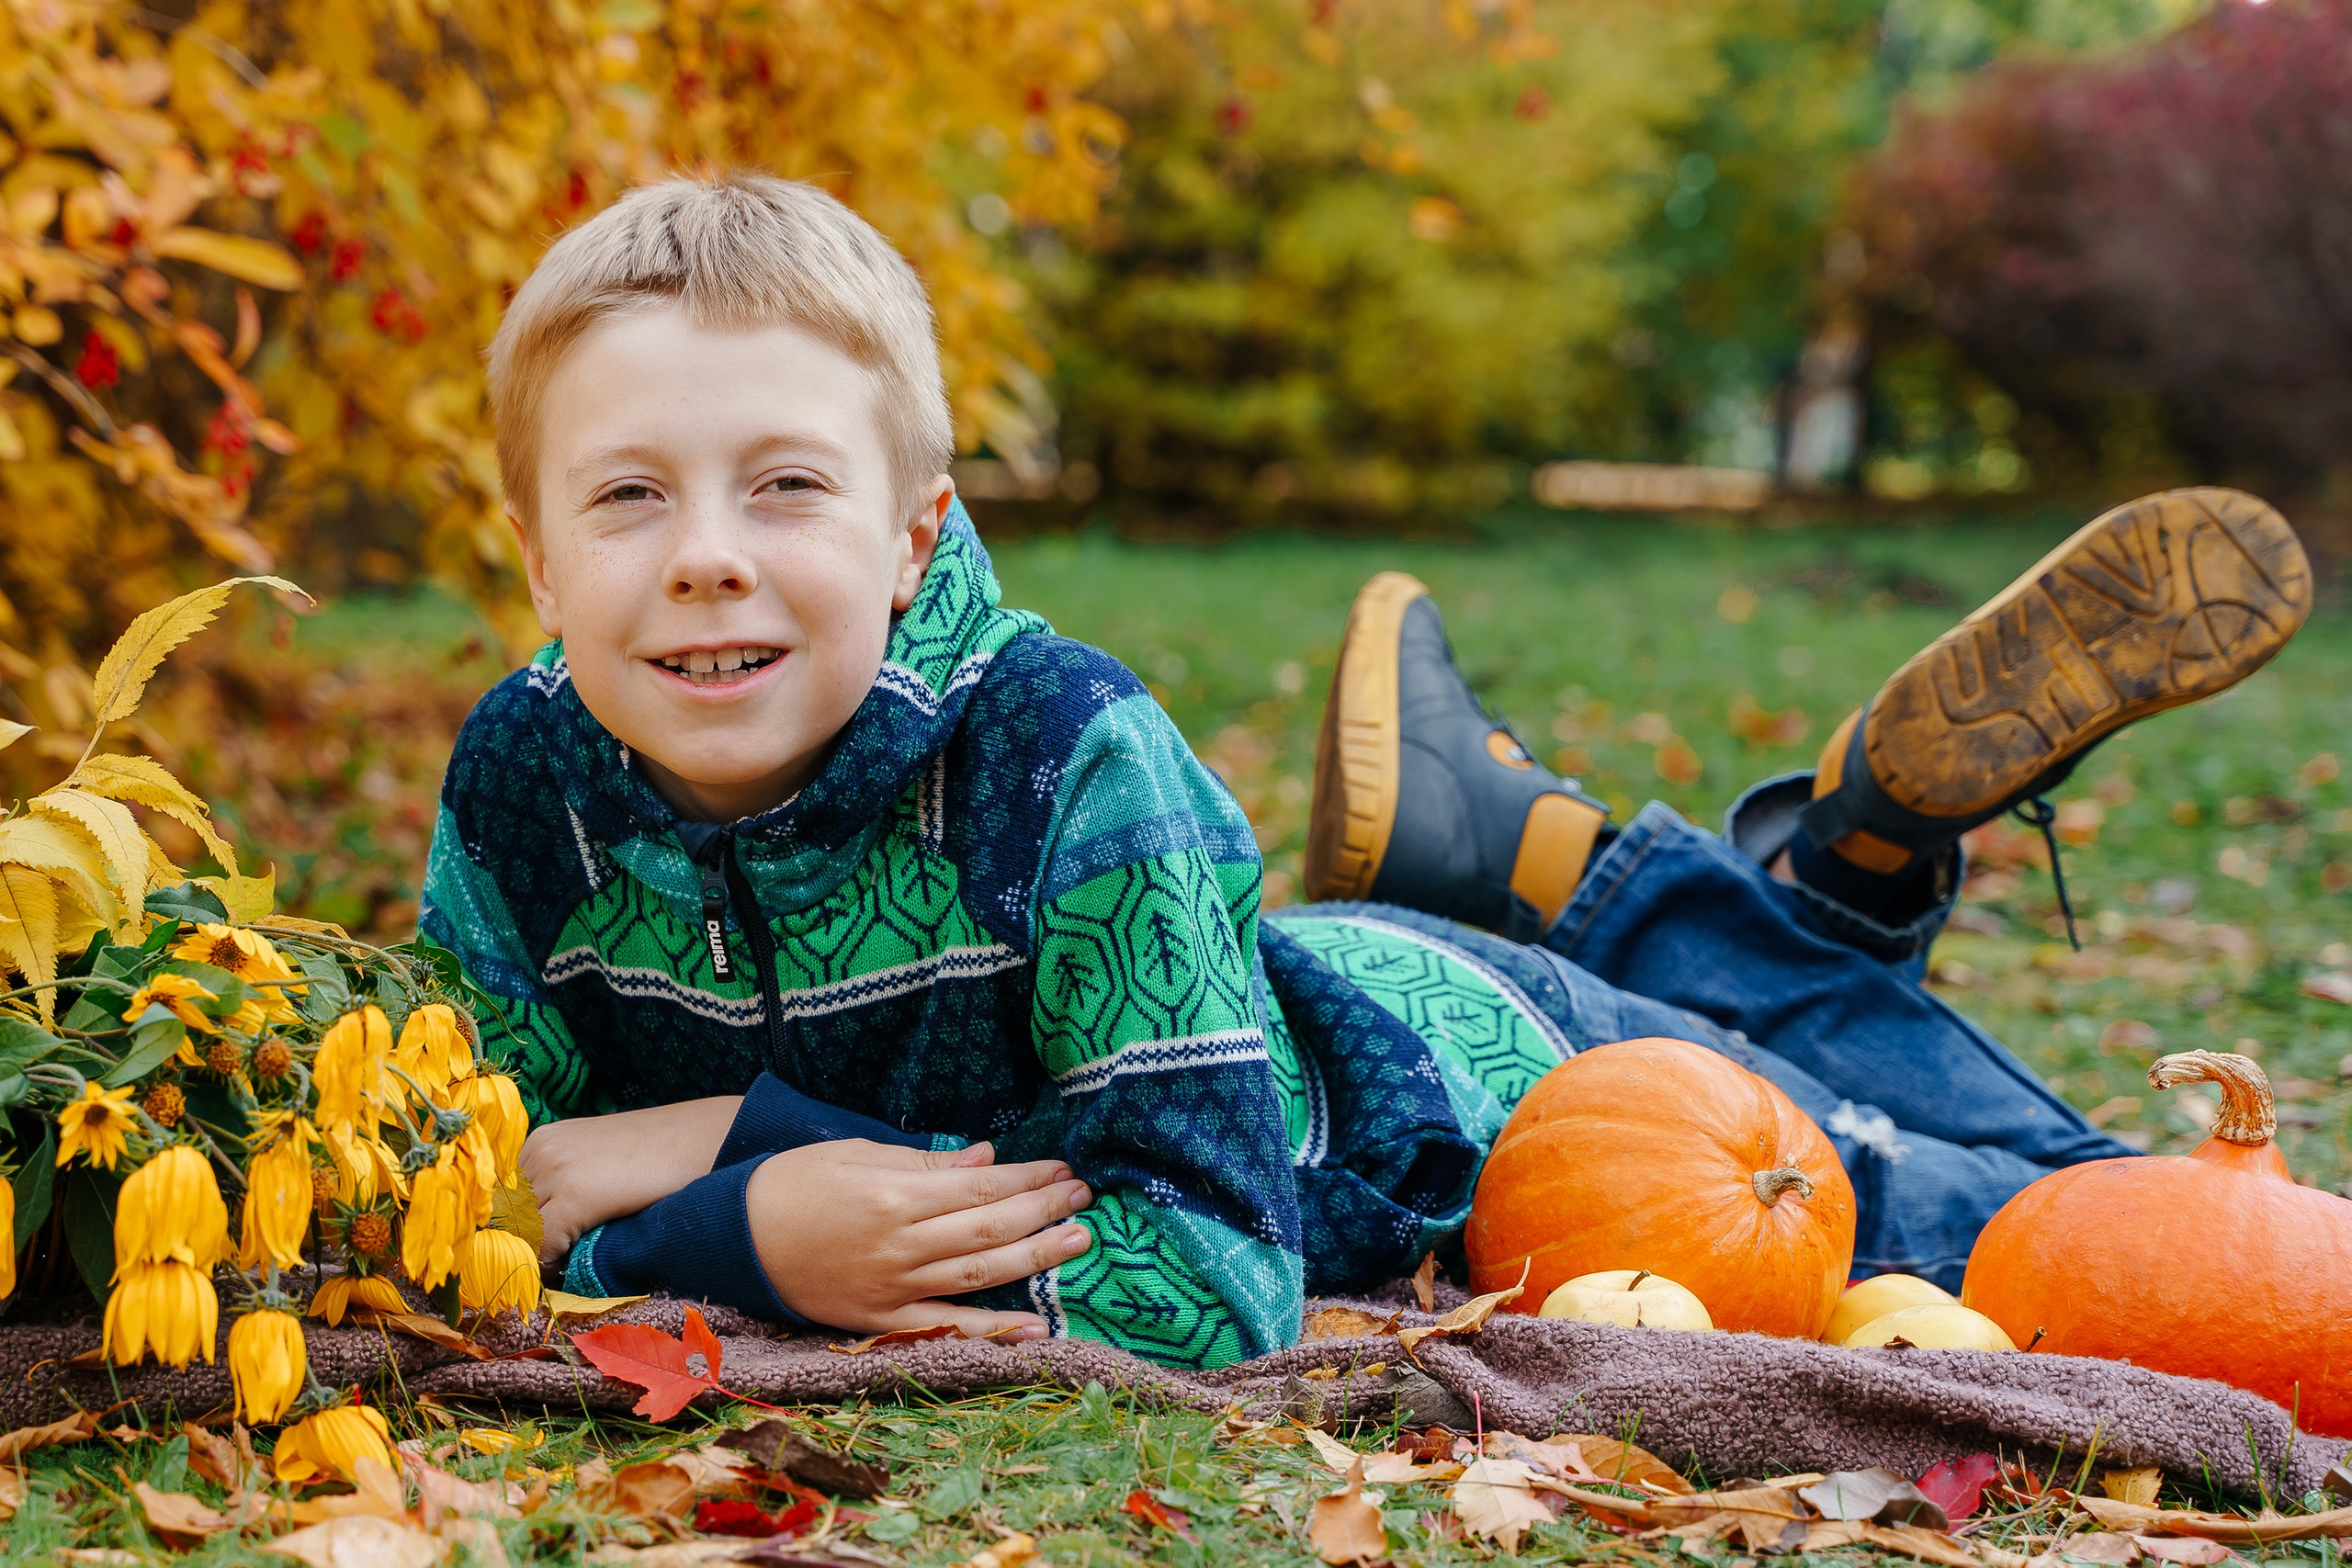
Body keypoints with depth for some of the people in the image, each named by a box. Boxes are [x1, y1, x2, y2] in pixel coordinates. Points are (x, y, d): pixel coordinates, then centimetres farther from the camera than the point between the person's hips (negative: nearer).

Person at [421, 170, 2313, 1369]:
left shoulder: (1051, 740, -37)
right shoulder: (524, 782, -24)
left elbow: (1206, 1270, -38)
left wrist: (719, 1152, -39)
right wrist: (754, 1242, -36)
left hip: (1438, 1070, -4)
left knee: (2047, 1233, 11)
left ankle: (1848, 840, 24)